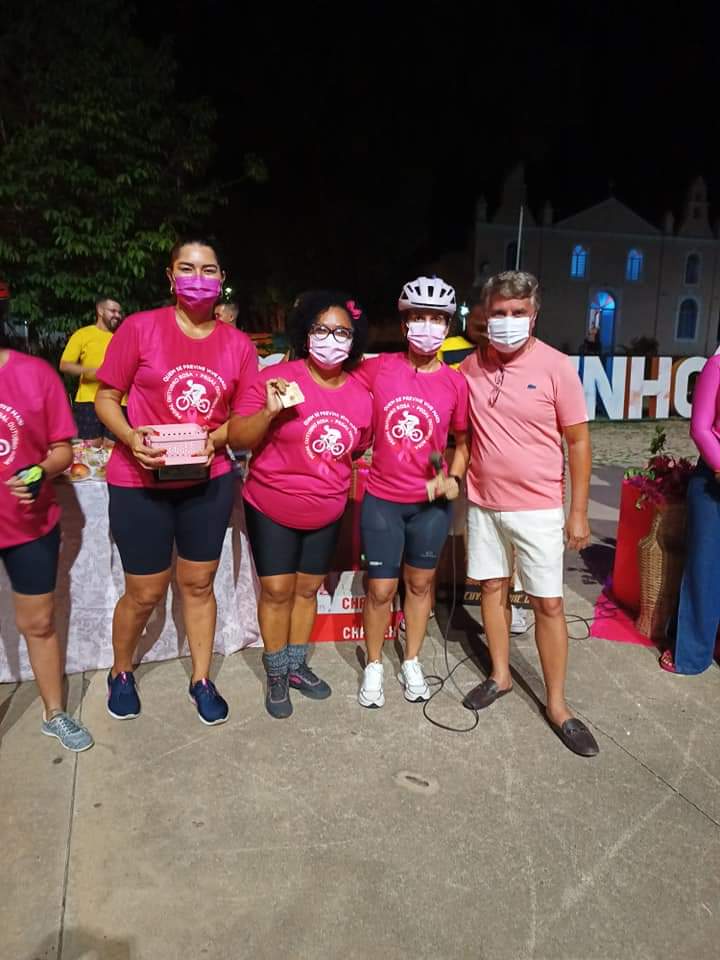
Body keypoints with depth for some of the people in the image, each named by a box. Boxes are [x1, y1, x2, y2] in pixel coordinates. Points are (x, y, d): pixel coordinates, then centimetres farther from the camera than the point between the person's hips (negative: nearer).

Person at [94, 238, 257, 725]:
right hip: (139, 482, -2)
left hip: (209, 481, 2)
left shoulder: (238, 345, 0)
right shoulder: (140, 328, -7)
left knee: (199, 584, 13)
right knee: (145, 592, 8)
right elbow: (106, 397, -3)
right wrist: (129, 437, -21)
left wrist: (215, 438, -13)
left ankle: (202, 679, 33)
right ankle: (121, 673, 37)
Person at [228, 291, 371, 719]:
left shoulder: (361, 394, -2)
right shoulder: (277, 378, -16)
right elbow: (237, 438, -17)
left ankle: (297, 665, 34)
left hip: (327, 513, 4)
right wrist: (270, 411, -32)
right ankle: (276, 674, 24)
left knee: (308, 588, 15)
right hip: (273, 508, -4)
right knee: (277, 589, 4)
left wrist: (354, 489, 2)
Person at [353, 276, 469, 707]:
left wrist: (454, 479, -8)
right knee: (381, 589, 6)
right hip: (382, 499, -1)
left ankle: (412, 663, 36)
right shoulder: (378, 368, -7)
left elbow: (463, 440, 6)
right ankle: (374, 666, 30)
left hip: (431, 502, 1)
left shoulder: (455, 382, -4)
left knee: (420, 583, 16)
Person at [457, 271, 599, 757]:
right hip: (483, 503, 4)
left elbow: (578, 442, -6)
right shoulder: (471, 366, 0)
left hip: (538, 507, -3)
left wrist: (578, 512, -7)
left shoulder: (556, 366, -11)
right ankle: (501, 675, 33)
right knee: (492, 588, 14)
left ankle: (557, 704, 17)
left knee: (548, 603, 3)